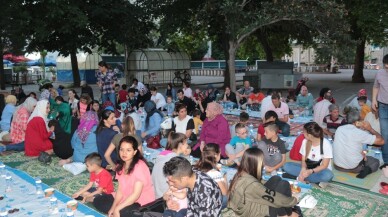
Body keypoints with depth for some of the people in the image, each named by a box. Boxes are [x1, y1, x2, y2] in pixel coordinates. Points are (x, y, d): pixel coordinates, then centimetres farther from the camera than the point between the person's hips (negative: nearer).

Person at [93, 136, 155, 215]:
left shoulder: (140, 166, -22)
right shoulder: (120, 166, 3)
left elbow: (136, 194, -24)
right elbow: (120, 190, 2)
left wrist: (117, 208, -23)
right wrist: (113, 207, -10)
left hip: (142, 202, -8)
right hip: (127, 198, 8)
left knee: (122, 212, -35)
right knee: (98, 201, 1)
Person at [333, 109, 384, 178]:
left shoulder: (339, 129, -2)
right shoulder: (359, 133, -18)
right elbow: (381, 141, -11)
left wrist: (360, 151, 9)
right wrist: (370, 129, -3)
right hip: (353, 167, -6)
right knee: (376, 161, 21)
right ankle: (366, 170, -6)